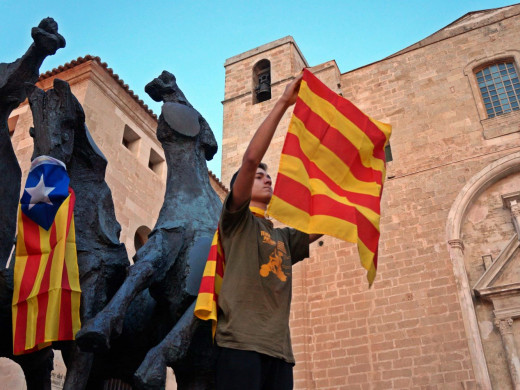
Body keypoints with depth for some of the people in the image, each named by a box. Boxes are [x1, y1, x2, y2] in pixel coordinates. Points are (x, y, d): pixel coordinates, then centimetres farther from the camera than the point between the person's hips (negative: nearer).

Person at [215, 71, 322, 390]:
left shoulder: (284, 238, 25)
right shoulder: (237, 219, 8)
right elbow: (251, 159, -6)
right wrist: (283, 103, -5)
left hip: (280, 350, 6)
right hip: (241, 342, -6)